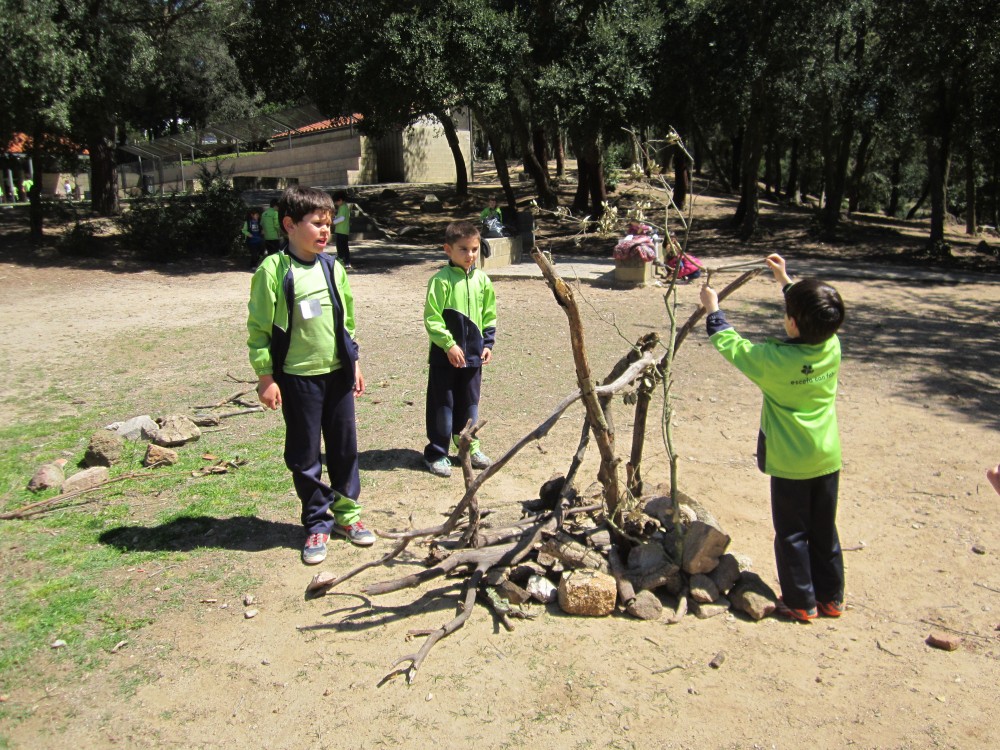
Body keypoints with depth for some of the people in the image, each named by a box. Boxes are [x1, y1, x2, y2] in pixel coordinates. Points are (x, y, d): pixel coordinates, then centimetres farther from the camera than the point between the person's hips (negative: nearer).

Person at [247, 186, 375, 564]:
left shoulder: (332, 267, 5)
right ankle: (317, 524, 21)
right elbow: (259, 327, -8)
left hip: (337, 373, 5)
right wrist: (265, 376, -9)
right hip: (297, 377, -4)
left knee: (345, 447, 12)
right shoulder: (273, 270, -10)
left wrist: (354, 362, 14)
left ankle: (347, 513, 29)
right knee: (304, 455, 7)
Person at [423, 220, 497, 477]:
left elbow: (489, 316, 13)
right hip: (444, 355, -5)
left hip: (473, 353, 5)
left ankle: (469, 447, 30)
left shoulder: (482, 280, 5)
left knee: (469, 403, 16)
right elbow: (431, 318, -13)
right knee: (442, 405, 4)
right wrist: (449, 344, -17)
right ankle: (437, 454, 14)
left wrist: (488, 343, 4)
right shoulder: (441, 280, -12)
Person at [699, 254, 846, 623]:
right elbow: (816, 321, 13)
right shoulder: (832, 347, -8)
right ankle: (830, 597, 30)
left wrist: (712, 308, 7)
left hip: (790, 463, -5)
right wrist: (786, 281, 22)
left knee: (791, 534, 9)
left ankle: (800, 602, 19)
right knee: (825, 531, 18)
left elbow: (732, 345, -8)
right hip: (828, 458, 6)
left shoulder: (776, 360, -23)